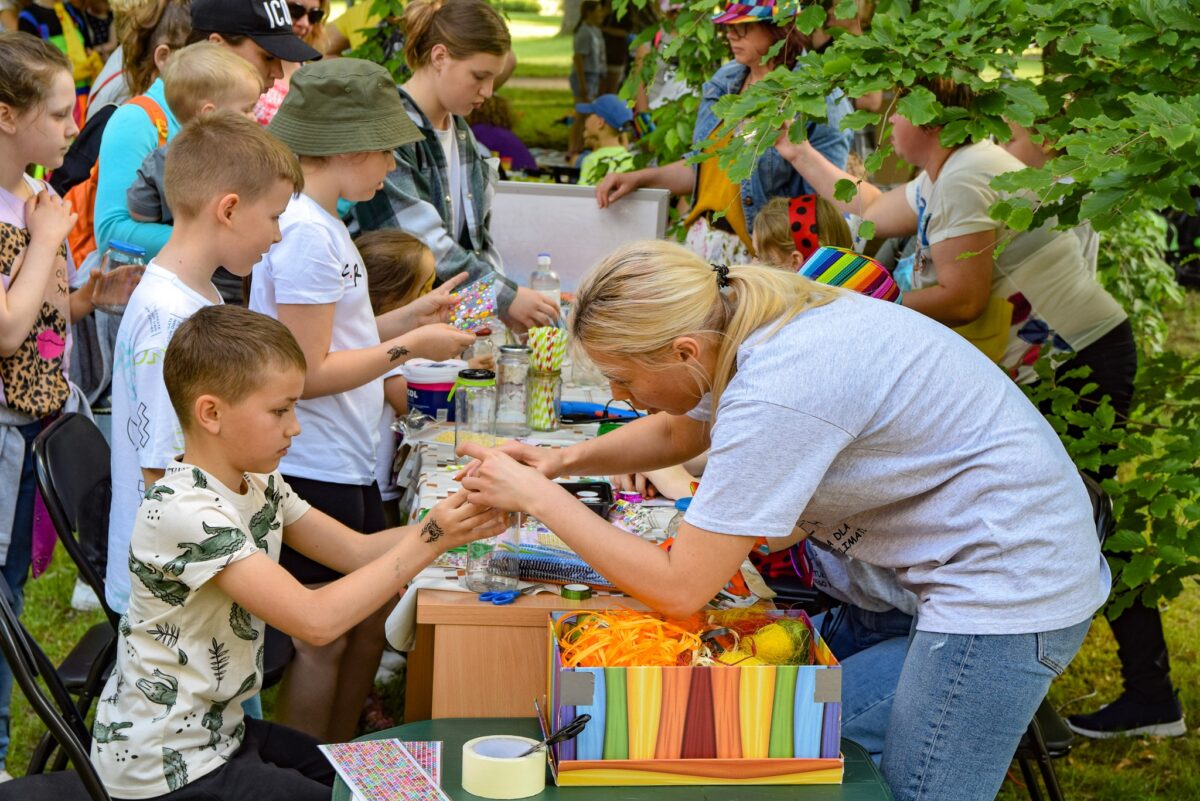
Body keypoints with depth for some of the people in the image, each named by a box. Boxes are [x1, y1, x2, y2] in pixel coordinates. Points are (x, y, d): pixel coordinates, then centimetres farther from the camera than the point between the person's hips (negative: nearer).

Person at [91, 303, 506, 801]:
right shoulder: (184, 512, -27)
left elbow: (356, 550, 4)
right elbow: (316, 620, -31)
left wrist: (457, 522, -12)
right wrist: (430, 540, -28)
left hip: (219, 730, 9)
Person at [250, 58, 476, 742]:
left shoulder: (319, 223, 10)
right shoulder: (307, 233, -21)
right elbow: (306, 372, -23)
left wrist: (411, 317, 9)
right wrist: (410, 347, -15)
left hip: (347, 463, 10)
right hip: (314, 472, -10)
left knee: (371, 617, 19)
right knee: (323, 639, 2)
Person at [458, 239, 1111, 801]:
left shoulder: (775, 395, -27)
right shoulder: (749, 324, 0)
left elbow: (677, 590, -23)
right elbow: (677, 433, 22)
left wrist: (537, 498, -14)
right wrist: (565, 461, 6)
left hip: (1007, 582, -9)